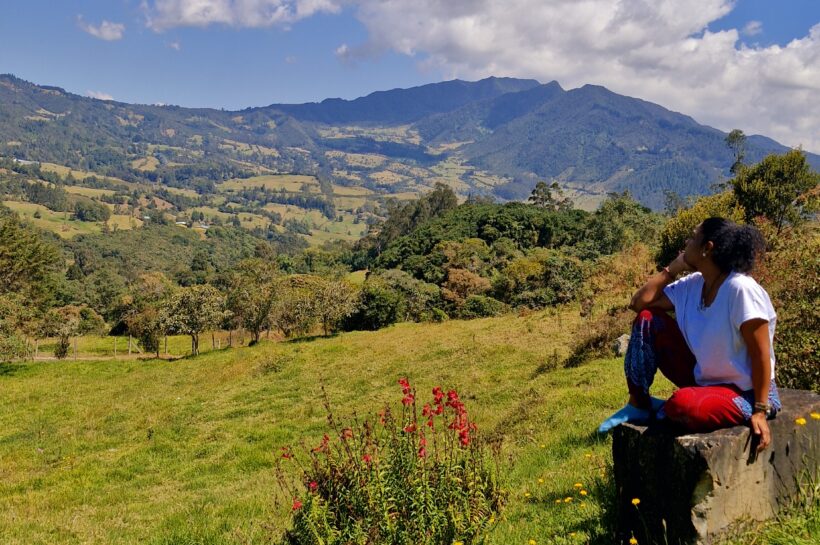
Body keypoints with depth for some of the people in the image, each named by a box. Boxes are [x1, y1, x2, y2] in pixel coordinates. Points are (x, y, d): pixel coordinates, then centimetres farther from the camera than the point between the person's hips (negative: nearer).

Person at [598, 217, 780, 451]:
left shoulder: (741, 289, -24)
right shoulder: (692, 285, -1)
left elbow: (761, 355, -22)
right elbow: (638, 303, 2)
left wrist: (761, 411, -21)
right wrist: (672, 268, -2)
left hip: (745, 393, -7)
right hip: (702, 378, 7)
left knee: (683, 404, -39)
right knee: (647, 319, -3)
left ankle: (662, 411, 0)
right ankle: (639, 405, 4)